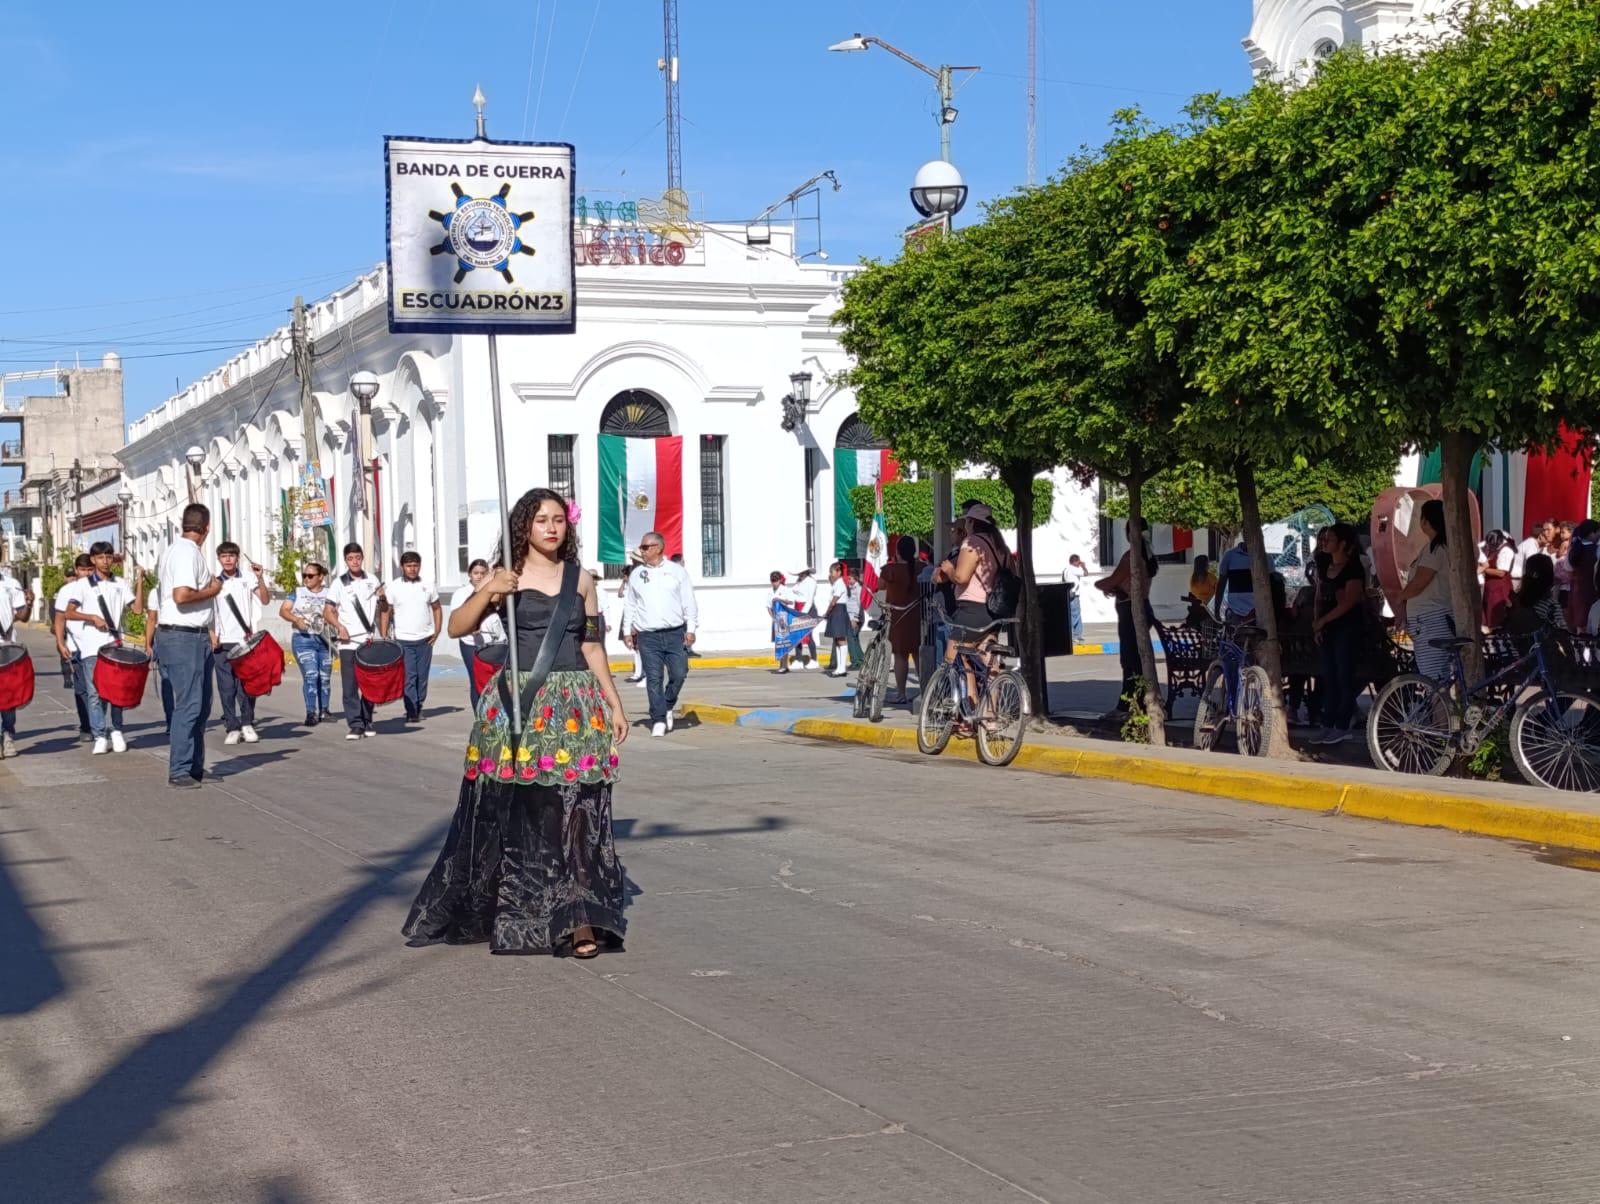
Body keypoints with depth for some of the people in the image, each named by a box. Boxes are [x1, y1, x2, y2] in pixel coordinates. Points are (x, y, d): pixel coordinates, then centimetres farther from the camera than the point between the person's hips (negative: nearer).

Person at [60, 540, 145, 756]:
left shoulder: (119, 585, 12)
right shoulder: (83, 585, 4)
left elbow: (138, 609, 4)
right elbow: (68, 613, -2)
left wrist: (140, 583, -3)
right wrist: (92, 617, -14)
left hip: (114, 646, 2)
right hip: (90, 648, -2)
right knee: (95, 692, -3)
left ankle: (116, 732, 15)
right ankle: (100, 737, 0)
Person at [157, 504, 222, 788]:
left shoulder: (174, 550, 16)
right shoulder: (188, 553, -16)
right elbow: (182, 595, -26)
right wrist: (212, 590, -11)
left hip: (194, 637, 11)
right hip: (185, 638, -11)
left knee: (201, 704, 14)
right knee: (188, 705, -8)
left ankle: (195, 767, 21)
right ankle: (178, 772, -6)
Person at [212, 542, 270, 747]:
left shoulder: (248, 579, 6)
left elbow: (265, 600, -3)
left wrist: (260, 578, -15)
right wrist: (212, 634, -3)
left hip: (246, 640, -1)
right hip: (223, 642, 1)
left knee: (246, 684, -2)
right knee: (227, 687, -1)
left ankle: (247, 724, 9)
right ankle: (232, 728, 4)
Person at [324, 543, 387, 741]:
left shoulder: (373, 581, 10)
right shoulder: (339, 583, 3)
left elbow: (383, 609, 15)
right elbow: (328, 611, 2)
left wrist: (384, 635, 7)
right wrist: (339, 626, -15)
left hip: (371, 641, 2)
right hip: (348, 643, -2)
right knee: (350, 686, -7)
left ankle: (367, 722, 17)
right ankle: (355, 725, -5)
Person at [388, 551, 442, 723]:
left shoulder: (428, 586, 8)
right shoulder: (393, 587, 1)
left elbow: (437, 609, 16)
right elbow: (386, 613, 1)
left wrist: (437, 632, 4)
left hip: (425, 639, 3)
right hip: (403, 640, -3)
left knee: (422, 676, 6)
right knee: (409, 677, -10)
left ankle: (419, 707, 19)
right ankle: (411, 712, -11)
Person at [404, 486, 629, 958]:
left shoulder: (581, 579, 10)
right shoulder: (506, 578, 3)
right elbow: (457, 627, -2)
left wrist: (615, 705, 13)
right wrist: (487, 592, -17)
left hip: (576, 706, 2)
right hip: (518, 703, -2)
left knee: (576, 809, -5)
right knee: (512, 808, -1)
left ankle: (579, 919, -5)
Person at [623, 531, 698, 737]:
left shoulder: (677, 571, 6)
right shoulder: (636, 574, 10)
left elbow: (689, 602, 5)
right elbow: (631, 605, 15)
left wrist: (690, 629, -2)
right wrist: (628, 631, 10)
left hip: (675, 633, -1)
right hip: (647, 635, 1)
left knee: (679, 674, -7)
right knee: (653, 679, -5)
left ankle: (668, 706, 18)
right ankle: (658, 720, -2)